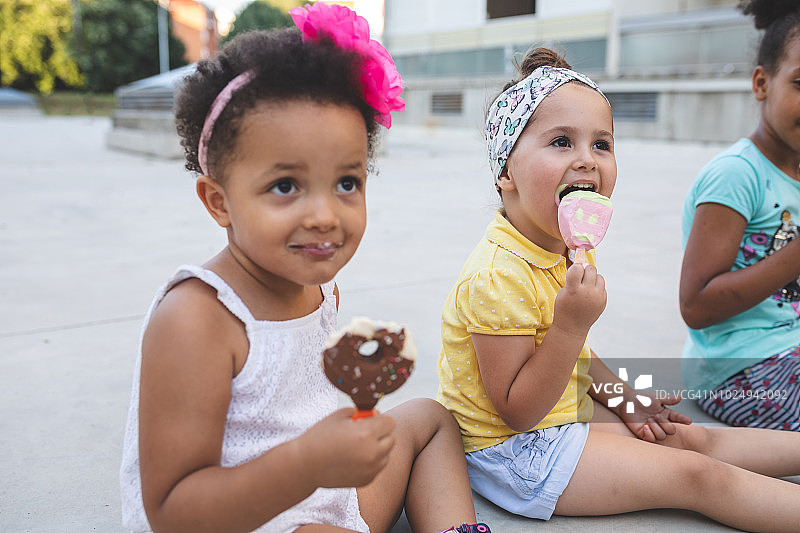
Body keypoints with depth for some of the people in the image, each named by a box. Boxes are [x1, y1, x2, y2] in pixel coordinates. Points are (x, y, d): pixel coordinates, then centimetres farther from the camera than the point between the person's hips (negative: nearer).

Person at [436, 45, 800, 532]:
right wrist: (571, 324, -34)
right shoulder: (498, 276, -30)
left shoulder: (571, 249, 1)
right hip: (512, 451, -9)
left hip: (564, 417, 9)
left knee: (696, 439, 14)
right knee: (696, 476, -6)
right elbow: (516, 411, -26)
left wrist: (625, 399, 7)